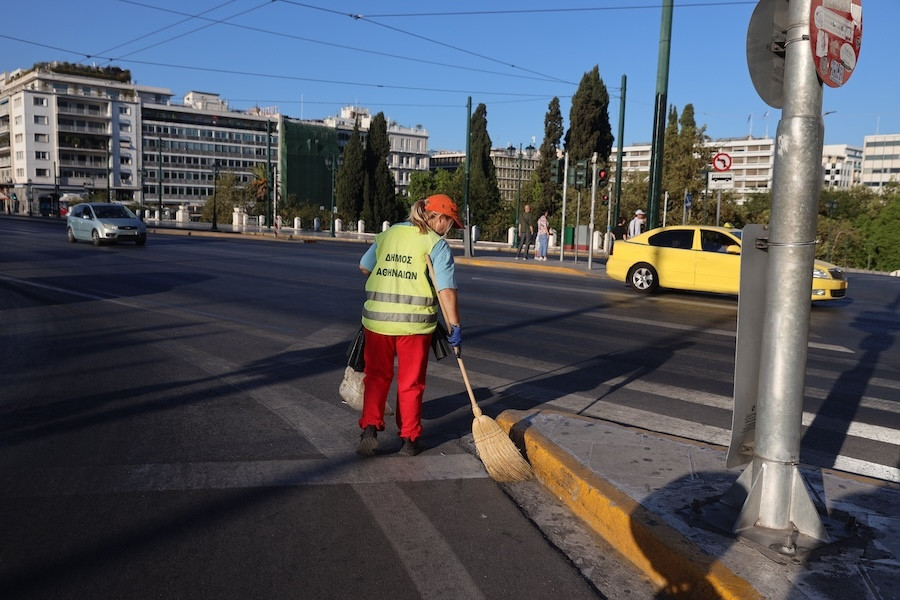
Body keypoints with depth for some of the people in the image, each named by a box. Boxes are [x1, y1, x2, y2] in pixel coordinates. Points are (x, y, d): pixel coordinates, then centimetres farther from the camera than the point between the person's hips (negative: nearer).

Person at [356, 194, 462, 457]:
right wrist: (454, 326, -10)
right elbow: (446, 289, -13)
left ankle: (369, 428, -1)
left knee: (377, 376, 15)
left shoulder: (388, 234, 11)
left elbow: (364, 266, 22)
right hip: (415, 322, -3)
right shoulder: (437, 245, -4)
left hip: (377, 318, 3)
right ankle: (409, 440, 18)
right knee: (411, 382, 11)